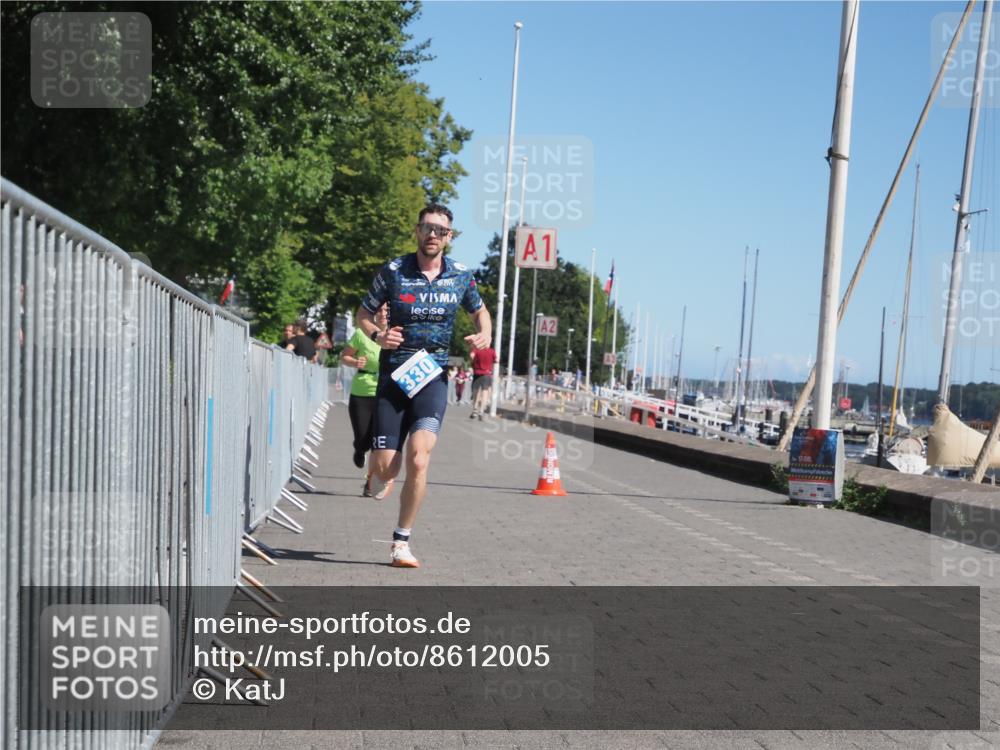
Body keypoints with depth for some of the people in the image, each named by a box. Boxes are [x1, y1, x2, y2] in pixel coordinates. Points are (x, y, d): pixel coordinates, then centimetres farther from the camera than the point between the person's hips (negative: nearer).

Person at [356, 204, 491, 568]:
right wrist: (377, 335, -13)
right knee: (387, 466, -4)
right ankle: (379, 472, 38)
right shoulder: (393, 271, -2)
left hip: (434, 376, 0)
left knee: (418, 459, -18)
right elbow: (363, 313, 8)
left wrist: (485, 335, 0)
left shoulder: (461, 276, 4)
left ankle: (401, 542, -4)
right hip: (394, 374, 0)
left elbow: (480, 311, 22)